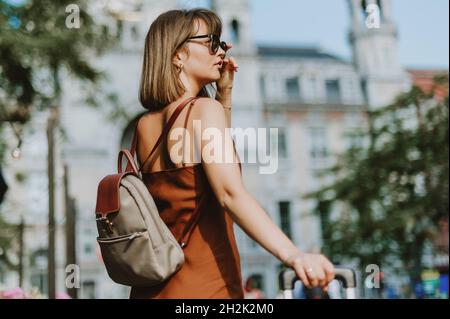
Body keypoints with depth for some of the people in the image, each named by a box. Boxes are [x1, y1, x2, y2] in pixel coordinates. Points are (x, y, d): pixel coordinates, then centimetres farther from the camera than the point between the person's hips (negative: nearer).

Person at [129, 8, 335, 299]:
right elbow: (231, 194, -27)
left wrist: (225, 93, 16)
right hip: (204, 286, -7)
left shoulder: (144, 126, 9)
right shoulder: (204, 109, -12)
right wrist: (293, 255, -37)